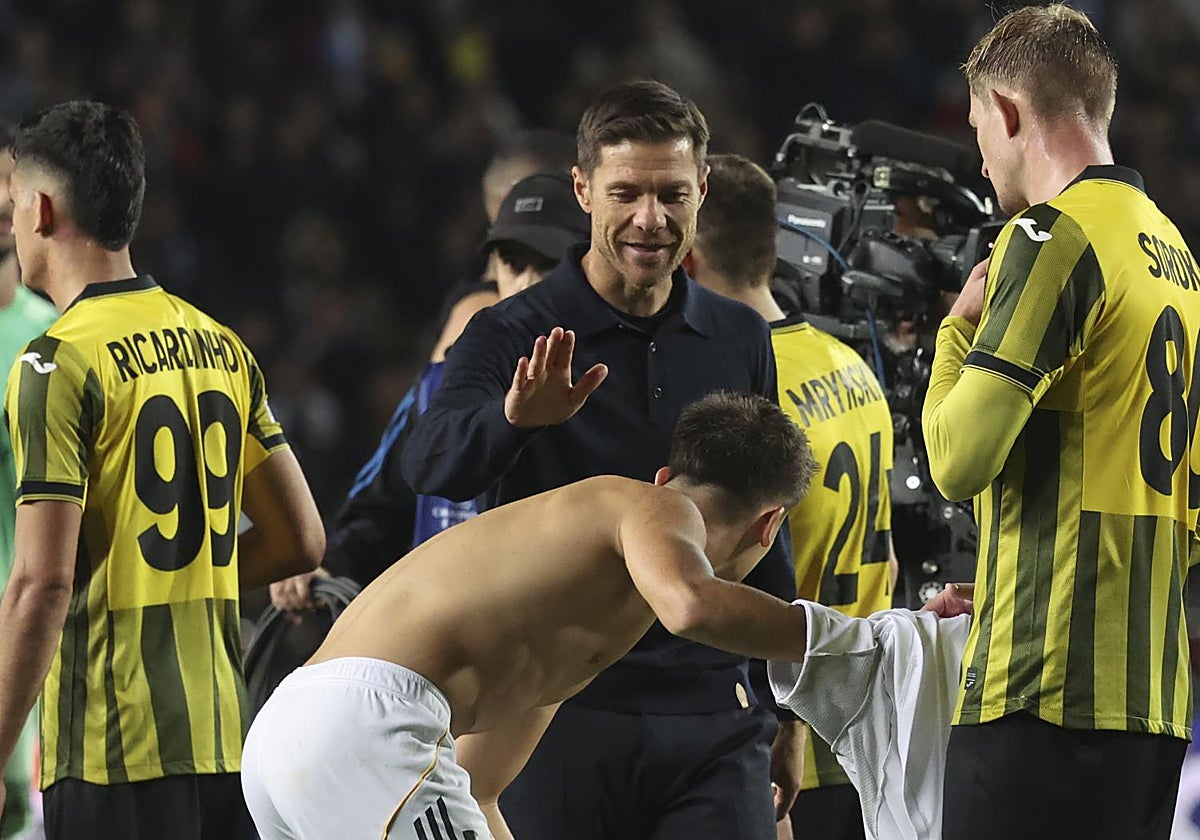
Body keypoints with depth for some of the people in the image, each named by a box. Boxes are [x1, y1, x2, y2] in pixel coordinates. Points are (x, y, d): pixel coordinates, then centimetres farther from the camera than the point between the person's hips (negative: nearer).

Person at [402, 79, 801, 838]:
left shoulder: (740, 340, 11)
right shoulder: (514, 336, -3)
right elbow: (432, 467, -21)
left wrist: (788, 704, 20)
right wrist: (514, 419, -42)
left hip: (711, 720, 3)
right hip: (562, 718, -3)